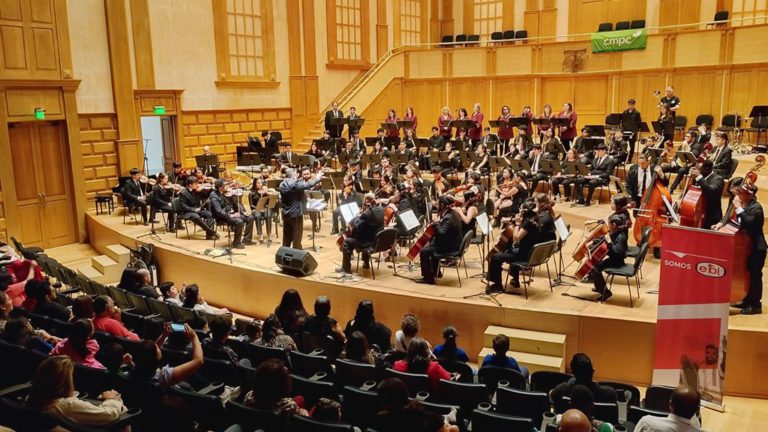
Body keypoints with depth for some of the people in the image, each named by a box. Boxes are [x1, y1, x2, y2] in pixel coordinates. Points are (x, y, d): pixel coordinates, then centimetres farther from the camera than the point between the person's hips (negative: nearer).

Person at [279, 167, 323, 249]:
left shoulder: (282, 185, 2)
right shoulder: (296, 185, -21)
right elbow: (308, 185, -18)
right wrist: (317, 178, 0)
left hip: (286, 214, 7)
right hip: (296, 213, -7)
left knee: (287, 236, 17)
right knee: (297, 236, 3)